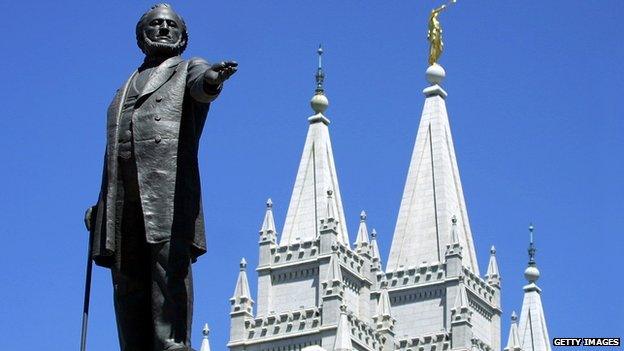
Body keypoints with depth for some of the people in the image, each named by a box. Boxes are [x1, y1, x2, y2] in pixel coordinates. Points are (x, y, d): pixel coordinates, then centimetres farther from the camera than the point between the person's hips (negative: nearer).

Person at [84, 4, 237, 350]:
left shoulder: (188, 69, 18)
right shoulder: (126, 90, 33)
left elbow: (201, 84, -9)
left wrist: (213, 78, -34)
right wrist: (100, 206, 17)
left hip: (168, 188, -5)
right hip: (123, 198, 5)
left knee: (169, 268, -19)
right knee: (128, 283, -5)